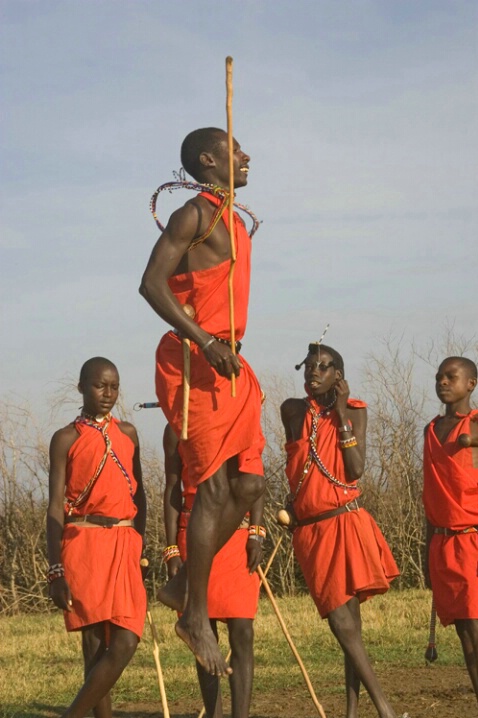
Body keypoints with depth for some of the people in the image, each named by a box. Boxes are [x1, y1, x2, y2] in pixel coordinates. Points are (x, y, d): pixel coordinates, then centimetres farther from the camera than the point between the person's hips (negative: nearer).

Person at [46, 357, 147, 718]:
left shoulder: (127, 433, 15)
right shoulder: (67, 439, 1)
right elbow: (56, 506, -2)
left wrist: (140, 548, 16)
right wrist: (56, 570, -8)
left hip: (125, 546, 4)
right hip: (85, 544, -4)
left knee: (125, 643, -8)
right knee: (96, 644, -7)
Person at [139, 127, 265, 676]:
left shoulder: (231, 220, 19)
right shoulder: (195, 214, -9)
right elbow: (152, 283, -19)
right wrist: (204, 343, -26)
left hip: (227, 365, 9)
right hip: (193, 364, -9)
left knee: (248, 485, 5)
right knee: (215, 486, -10)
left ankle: (184, 586, 15)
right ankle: (196, 615, -4)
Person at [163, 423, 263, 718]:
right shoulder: (178, 428, 7)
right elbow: (173, 489, 6)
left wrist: (256, 533, -7)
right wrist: (172, 551, 0)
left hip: (238, 535, 0)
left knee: (242, 632, -9)